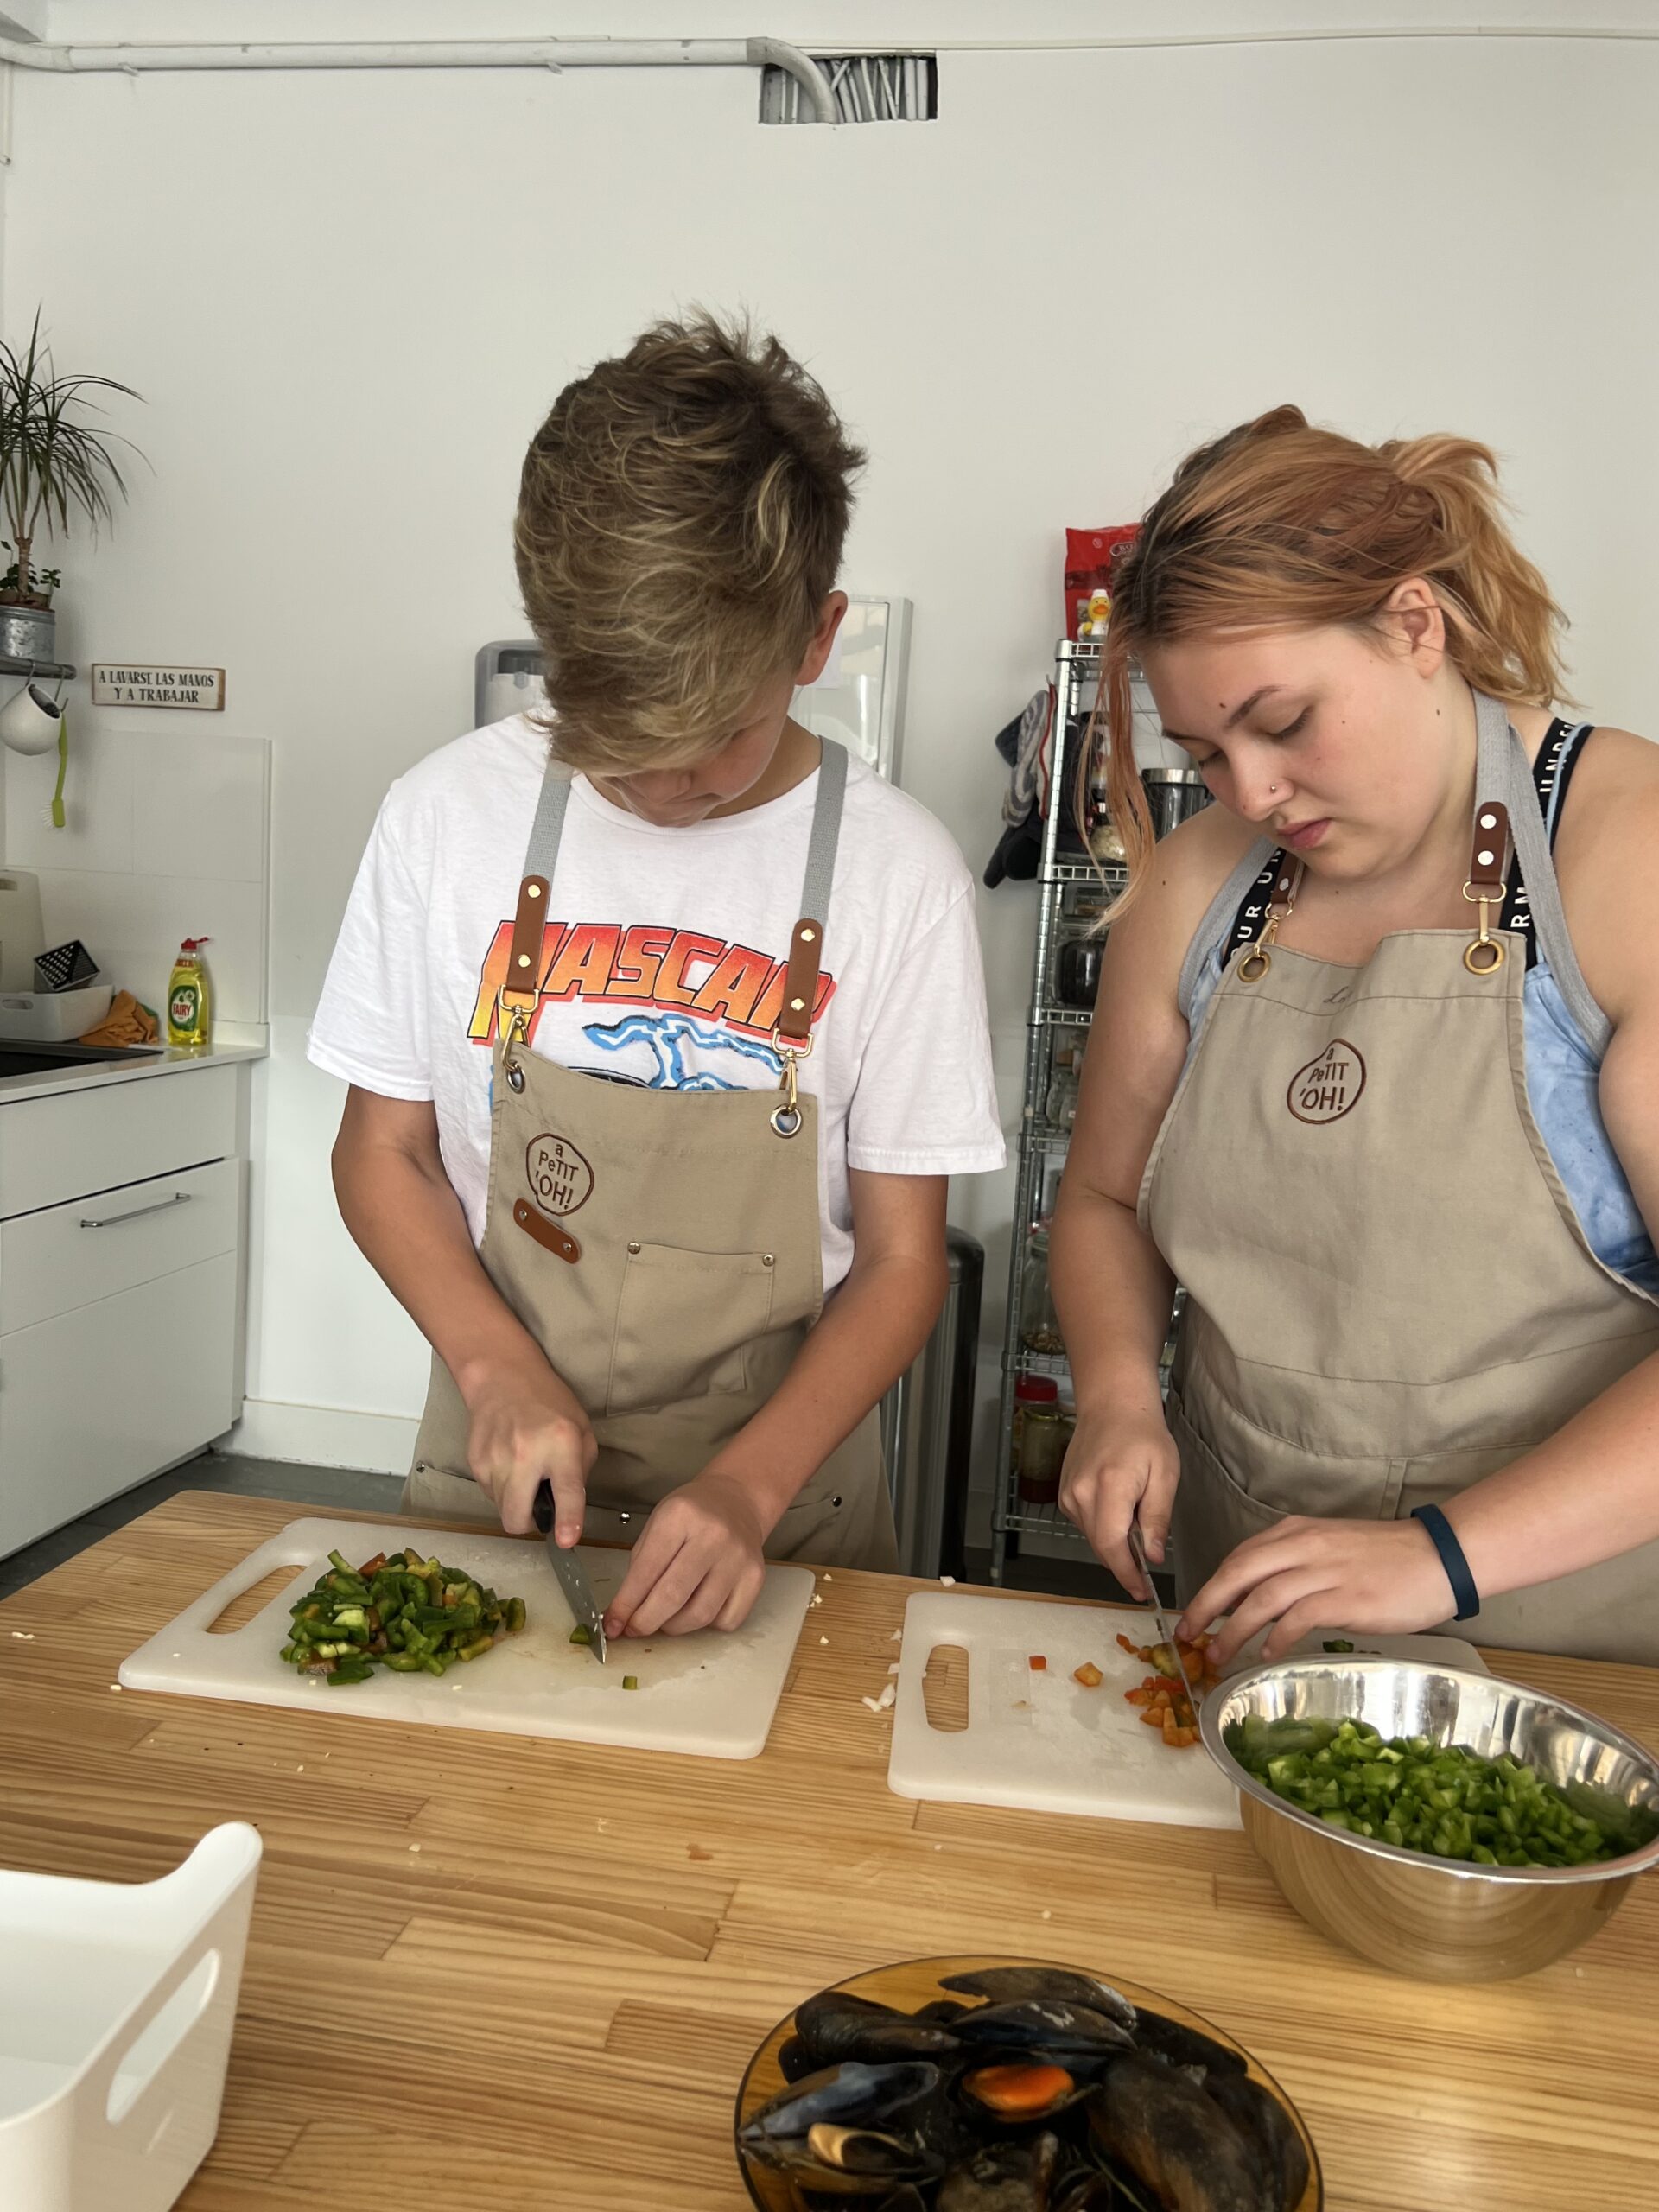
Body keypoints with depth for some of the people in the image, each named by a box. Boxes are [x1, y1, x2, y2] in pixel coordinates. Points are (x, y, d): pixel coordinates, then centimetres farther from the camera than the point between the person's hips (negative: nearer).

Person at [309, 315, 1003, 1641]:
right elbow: (386, 1151, 4)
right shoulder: (450, 815, -5)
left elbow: (901, 1256, -4)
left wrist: (751, 1485, -16)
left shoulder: (899, 875, -9)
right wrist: (498, 1367, -11)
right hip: (496, 1486, 0)